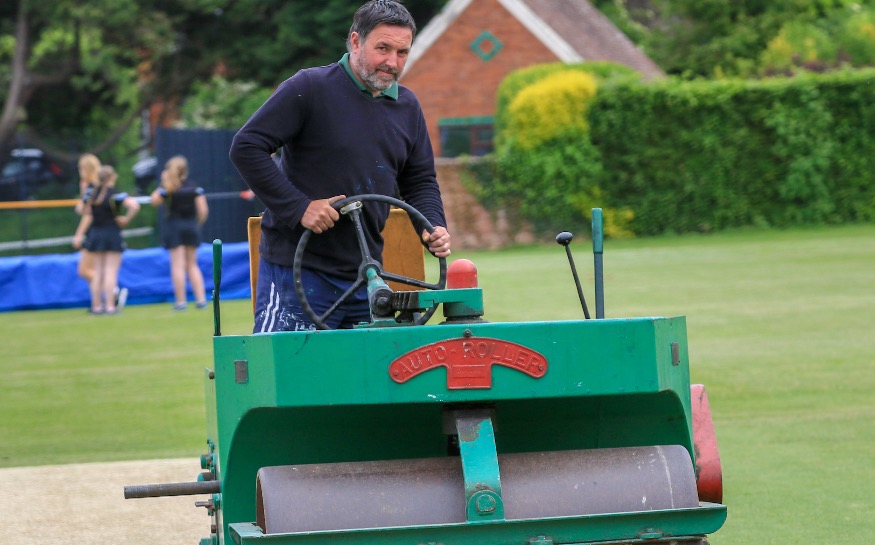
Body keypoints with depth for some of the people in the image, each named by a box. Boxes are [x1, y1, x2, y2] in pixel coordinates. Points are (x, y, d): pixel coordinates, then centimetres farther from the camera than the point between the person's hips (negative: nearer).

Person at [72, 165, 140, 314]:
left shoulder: (90, 194, 1)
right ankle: (110, 306, -6)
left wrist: (79, 235, 2)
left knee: (98, 271, 12)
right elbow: (134, 205, -26)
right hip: (112, 234, -5)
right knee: (111, 271, -2)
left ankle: (96, 305, 13)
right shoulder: (115, 194, -13)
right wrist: (126, 219, -11)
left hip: (95, 234, 5)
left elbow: (87, 216, 0)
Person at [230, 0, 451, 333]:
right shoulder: (309, 88, -8)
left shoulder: (407, 107, 12)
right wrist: (298, 207, -17)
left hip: (365, 274, 6)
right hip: (295, 268, -6)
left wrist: (434, 228, 0)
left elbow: (420, 181, 21)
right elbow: (246, 148, -11)